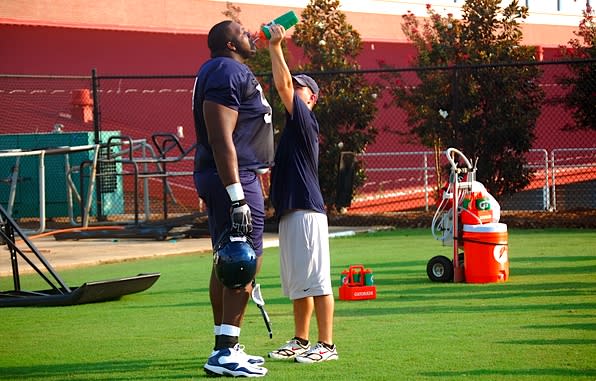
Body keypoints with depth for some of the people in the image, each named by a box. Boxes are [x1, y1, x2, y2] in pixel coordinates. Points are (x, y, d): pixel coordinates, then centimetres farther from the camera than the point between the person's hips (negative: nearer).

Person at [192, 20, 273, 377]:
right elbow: (221, 140, -22)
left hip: (228, 179, 11)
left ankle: (226, 347, 21)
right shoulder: (228, 73, -14)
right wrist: (237, 198, -25)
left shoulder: (234, 72, 19)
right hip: (235, 178, -11)